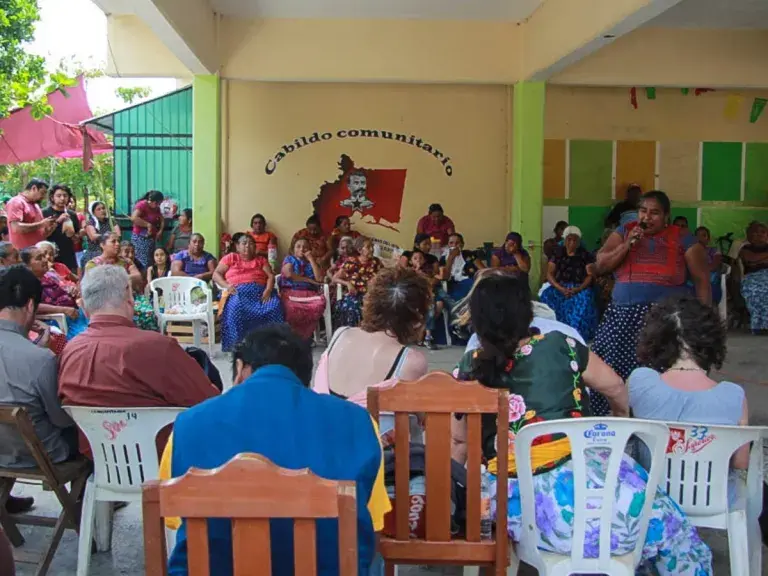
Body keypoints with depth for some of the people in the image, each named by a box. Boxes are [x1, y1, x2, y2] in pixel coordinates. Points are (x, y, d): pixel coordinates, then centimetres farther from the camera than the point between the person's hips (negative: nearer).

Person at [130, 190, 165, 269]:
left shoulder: (156, 208, 13)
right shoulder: (142, 205, -12)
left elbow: (162, 220, 21)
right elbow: (134, 218, -26)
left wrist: (160, 231, 2)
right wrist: (148, 225, -21)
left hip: (151, 238, 8)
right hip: (140, 238, -8)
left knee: (150, 263, 4)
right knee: (144, 264, -13)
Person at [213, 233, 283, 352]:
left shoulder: (261, 259, 26)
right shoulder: (230, 258, 21)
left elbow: (271, 276, 12)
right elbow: (216, 274, 12)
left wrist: (268, 290, -10)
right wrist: (226, 285, -8)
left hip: (260, 292, 1)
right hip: (238, 292, -1)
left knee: (274, 307, -31)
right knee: (236, 309, -37)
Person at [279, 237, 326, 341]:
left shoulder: (311, 262, 25)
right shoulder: (289, 259, 17)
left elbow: (319, 278, 5)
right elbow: (289, 274, -4)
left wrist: (311, 259, 8)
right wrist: (309, 280, -1)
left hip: (309, 294, 3)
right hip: (291, 292, -3)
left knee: (320, 303, -35)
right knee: (292, 308, -41)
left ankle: (304, 335, -22)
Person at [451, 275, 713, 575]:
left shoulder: (468, 368, 5)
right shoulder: (559, 346, 1)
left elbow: (459, 437, 15)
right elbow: (615, 388, 19)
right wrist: (623, 419, 38)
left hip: (513, 504, 3)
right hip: (574, 481, -3)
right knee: (669, 526, 15)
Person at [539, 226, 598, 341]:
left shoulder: (585, 254, 5)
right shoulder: (558, 253, 8)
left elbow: (590, 275, -2)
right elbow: (549, 274, 2)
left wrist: (578, 289, -20)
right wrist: (560, 288, -15)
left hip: (580, 288, -1)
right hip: (560, 287, 1)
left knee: (584, 300, -35)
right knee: (547, 296, -31)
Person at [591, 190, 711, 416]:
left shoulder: (682, 240, 2)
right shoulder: (624, 232, 10)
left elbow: (702, 280, 3)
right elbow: (600, 266, 4)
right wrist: (627, 244, -8)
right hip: (623, 316, 3)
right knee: (611, 371, -2)